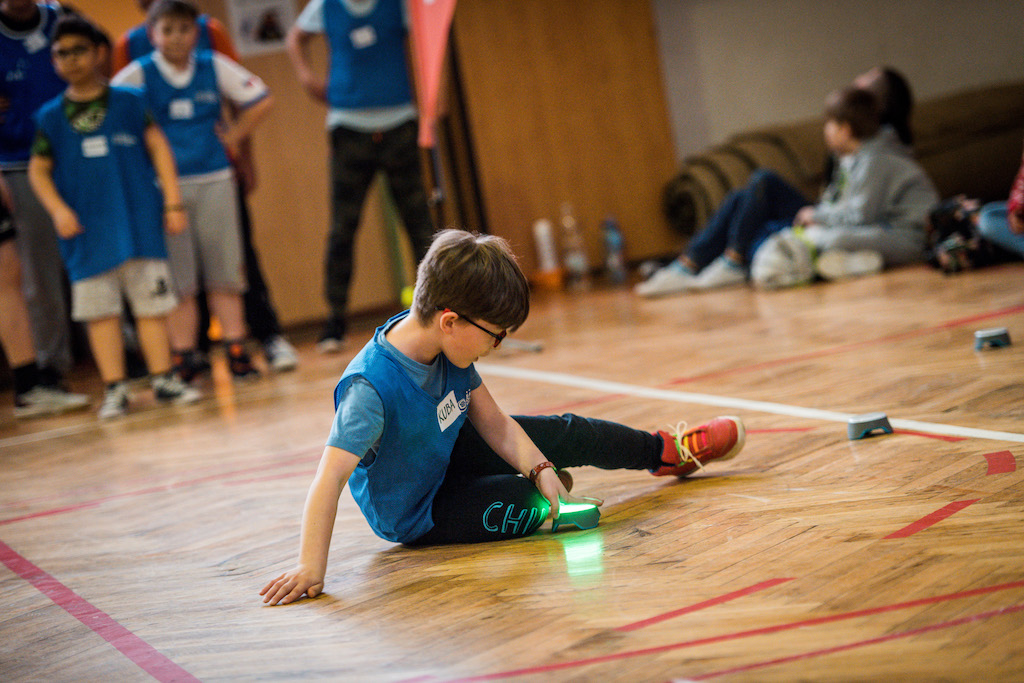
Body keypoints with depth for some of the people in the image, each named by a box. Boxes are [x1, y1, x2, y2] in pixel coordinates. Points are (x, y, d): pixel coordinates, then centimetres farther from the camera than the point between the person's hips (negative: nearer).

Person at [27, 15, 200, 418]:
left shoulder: (129, 103, 5)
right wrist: (58, 209, -8)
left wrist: (172, 201, -2)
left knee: (151, 301, 3)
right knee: (99, 309, 1)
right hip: (87, 229, 1)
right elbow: (38, 169, 7)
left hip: (139, 219, -1)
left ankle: (163, 379, 12)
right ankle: (114, 389, 8)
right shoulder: (50, 117, 7)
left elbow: (158, 147, 4)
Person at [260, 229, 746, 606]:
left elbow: (495, 424, -4)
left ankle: (667, 451, 30)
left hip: (446, 454, 7)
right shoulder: (370, 387, -39)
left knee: (565, 435, 9)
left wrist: (539, 469, -18)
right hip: (414, 513, -7)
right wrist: (310, 569, -49)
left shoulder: (448, 347, -15)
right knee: (526, 505, -22)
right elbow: (330, 477, -43)